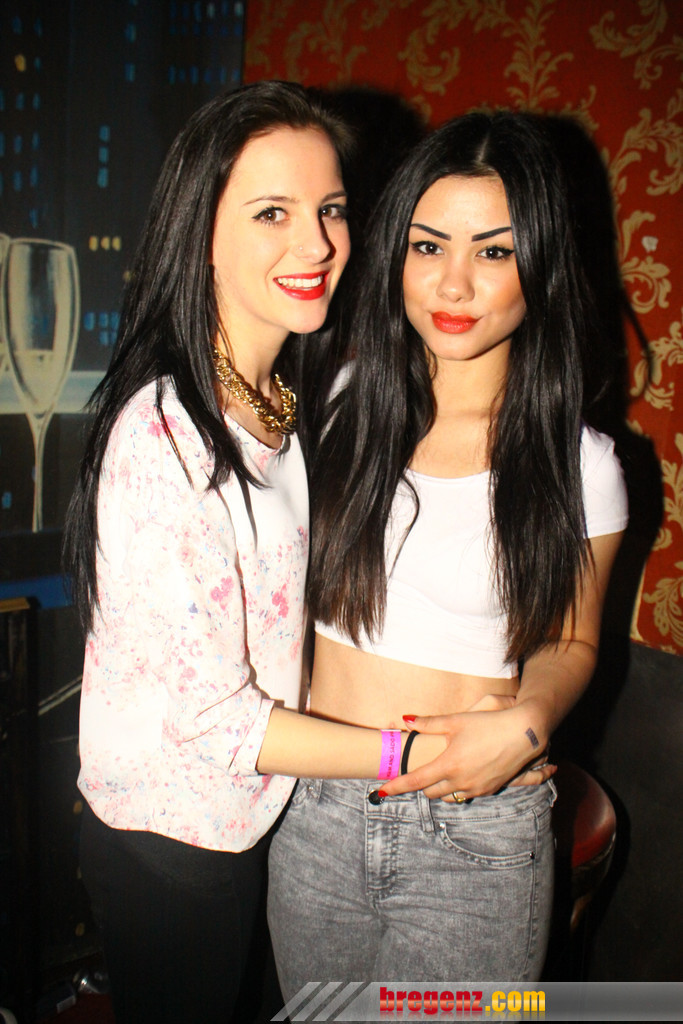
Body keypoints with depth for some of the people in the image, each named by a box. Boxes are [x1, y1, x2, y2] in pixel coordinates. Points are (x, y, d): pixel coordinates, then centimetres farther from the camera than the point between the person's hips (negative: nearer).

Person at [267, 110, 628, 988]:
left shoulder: (580, 467, -9)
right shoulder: (345, 401, -3)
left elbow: (570, 642, 5)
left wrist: (525, 723, -15)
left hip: (477, 837, -2)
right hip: (315, 812, 3)